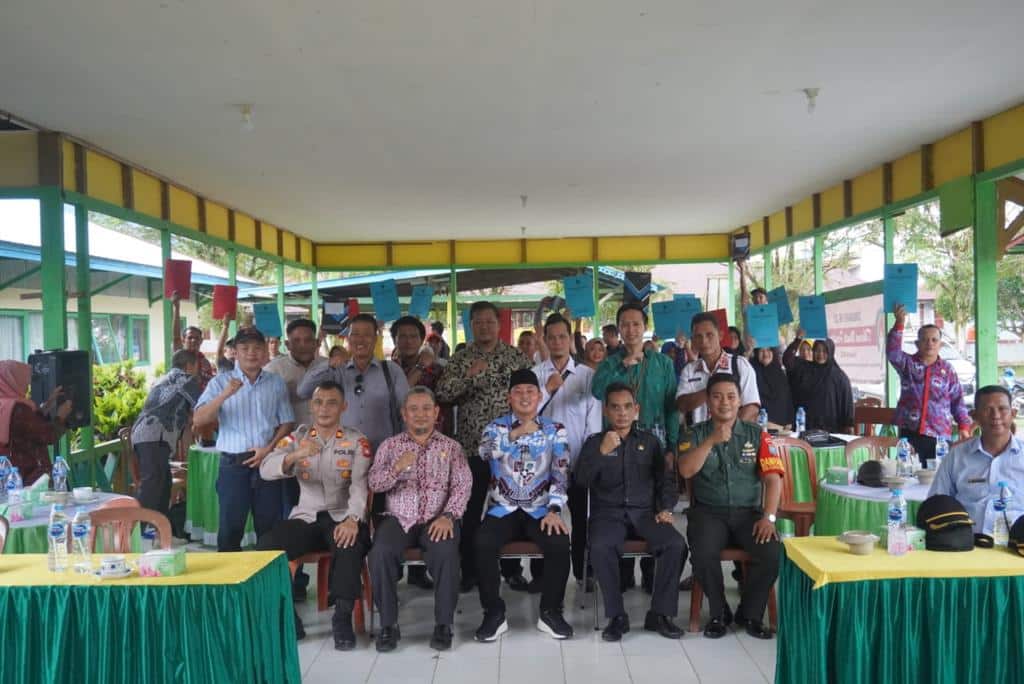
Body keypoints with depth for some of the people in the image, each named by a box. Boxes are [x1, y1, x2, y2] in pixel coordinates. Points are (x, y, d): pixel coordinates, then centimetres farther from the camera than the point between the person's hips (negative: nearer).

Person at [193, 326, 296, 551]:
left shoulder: (277, 382, 9)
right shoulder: (221, 382, 4)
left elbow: (287, 422, 9)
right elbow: (198, 420, -6)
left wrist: (269, 449, -6)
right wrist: (225, 394, -20)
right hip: (233, 464, -1)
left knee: (271, 529, 7)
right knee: (230, 528, 1)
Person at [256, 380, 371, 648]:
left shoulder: (357, 441, 2)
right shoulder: (296, 437, 7)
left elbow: (360, 484, -13)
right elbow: (266, 470, -9)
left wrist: (353, 519, -32)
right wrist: (294, 456, -31)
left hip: (342, 517, -2)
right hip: (305, 517, 3)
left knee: (351, 544, -35)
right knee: (266, 544, -24)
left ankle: (343, 618, -21)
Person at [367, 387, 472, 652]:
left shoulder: (451, 447, 10)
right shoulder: (390, 445, 11)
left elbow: (463, 485, 0)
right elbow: (374, 483, -1)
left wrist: (448, 516, -17)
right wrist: (396, 468, -22)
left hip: (437, 519, -1)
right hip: (399, 518, 1)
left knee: (446, 552, -32)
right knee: (381, 552, -29)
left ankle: (443, 624, -15)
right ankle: (388, 624, -13)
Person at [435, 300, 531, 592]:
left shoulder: (516, 356, 5)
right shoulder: (460, 358, 3)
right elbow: (443, 394, -8)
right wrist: (469, 375, -21)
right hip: (472, 445, -1)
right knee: (469, 510, 4)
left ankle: (512, 569, 22)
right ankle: (469, 571, 18)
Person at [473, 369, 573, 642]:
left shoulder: (555, 431, 5)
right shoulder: (495, 427, 5)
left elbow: (561, 474, -4)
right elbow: (485, 452, -18)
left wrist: (554, 510, -17)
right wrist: (514, 434, -29)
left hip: (540, 509, 0)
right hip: (503, 509, 0)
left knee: (559, 543, -29)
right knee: (483, 543, -28)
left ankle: (550, 612, -7)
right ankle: (494, 613, -9)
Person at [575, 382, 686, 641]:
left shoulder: (650, 441, 16)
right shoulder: (594, 442, 10)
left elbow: (666, 478, 15)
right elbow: (582, 481, -3)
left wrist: (666, 508, -1)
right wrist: (602, 452, -15)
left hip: (644, 512, 2)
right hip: (608, 512, -2)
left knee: (676, 544, -27)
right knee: (600, 547, -34)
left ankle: (660, 613, -10)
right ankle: (617, 616, -16)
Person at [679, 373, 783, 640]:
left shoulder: (756, 434, 7)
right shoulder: (696, 434, 5)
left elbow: (772, 478, 0)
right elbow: (686, 471, -11)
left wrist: (768, 517, -13)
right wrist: (711, 441, -21)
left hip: (749, 511, 1)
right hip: (708, 511, -1)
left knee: (773, 552, -25)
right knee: (703, 553, -30)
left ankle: (749, 613, 2)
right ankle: (719, 613, -1)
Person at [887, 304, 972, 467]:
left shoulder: (947, 369, 8)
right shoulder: (908, 363, 5)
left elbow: (958, 400, 8)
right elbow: (892, 352, -15)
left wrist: (964, 426, 0)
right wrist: (899, 323, -22)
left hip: (939, 434, 1)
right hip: (909, 432, -1)